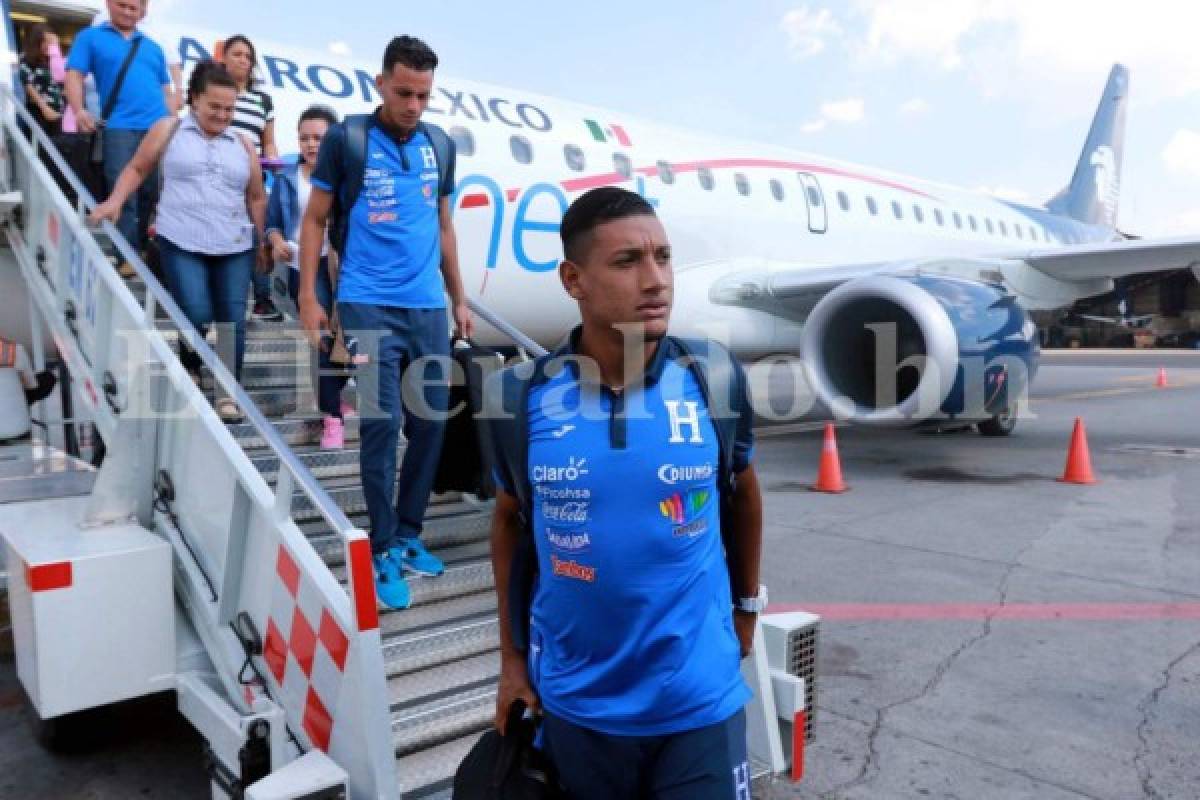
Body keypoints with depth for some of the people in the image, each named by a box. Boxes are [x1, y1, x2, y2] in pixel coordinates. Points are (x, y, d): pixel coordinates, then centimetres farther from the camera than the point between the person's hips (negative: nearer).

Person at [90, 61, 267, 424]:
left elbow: (257, 197, 16)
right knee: (196, 315, -13)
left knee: (233, 320, -2)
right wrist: (114, 201, -2)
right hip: (182, 243, -2)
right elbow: (137, 168, 13)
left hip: (235, 247, 3)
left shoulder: (242, 144, 14)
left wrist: (262, 242, 13)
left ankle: (228, 392, 11)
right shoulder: (169, 130, 8)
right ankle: (188, 374, 17)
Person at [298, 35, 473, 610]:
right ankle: (383, 549, 8)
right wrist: (308, 298, -6)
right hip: (368, 306, -4)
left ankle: (408, 534, 24)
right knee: (382, 424, -5)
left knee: (430, 423, 7)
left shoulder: (441, 146, 11)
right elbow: (314, 220, 2)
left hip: (428, 307, 5)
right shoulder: (346, 138, -1)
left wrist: (459, 299, 17)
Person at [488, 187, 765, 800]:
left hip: (699, 701, 0)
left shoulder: (713, 377, -11)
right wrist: (511, 656, 8)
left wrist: (746, 606, 16)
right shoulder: (525, 397, -11)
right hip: (574, 702, 1)